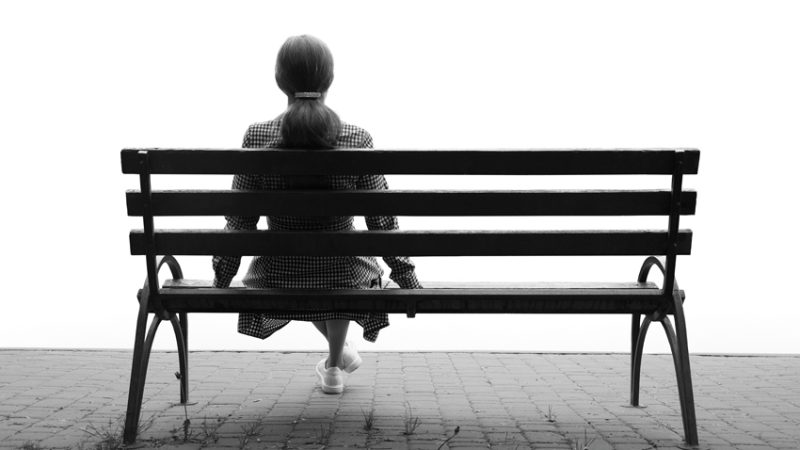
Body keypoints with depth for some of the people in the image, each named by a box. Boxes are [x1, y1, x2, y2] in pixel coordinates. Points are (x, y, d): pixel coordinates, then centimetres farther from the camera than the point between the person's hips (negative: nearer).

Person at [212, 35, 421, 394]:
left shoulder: (257, 137, -12)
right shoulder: (358, 141, -14)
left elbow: (240, 222, -6)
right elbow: (382, 221, -8)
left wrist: (221, 278, 8)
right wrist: (405, 275, 5)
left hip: (277, 283, 1)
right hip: (342, 282, 0)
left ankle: (338, 352, 50)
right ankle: (334, 365, 47)